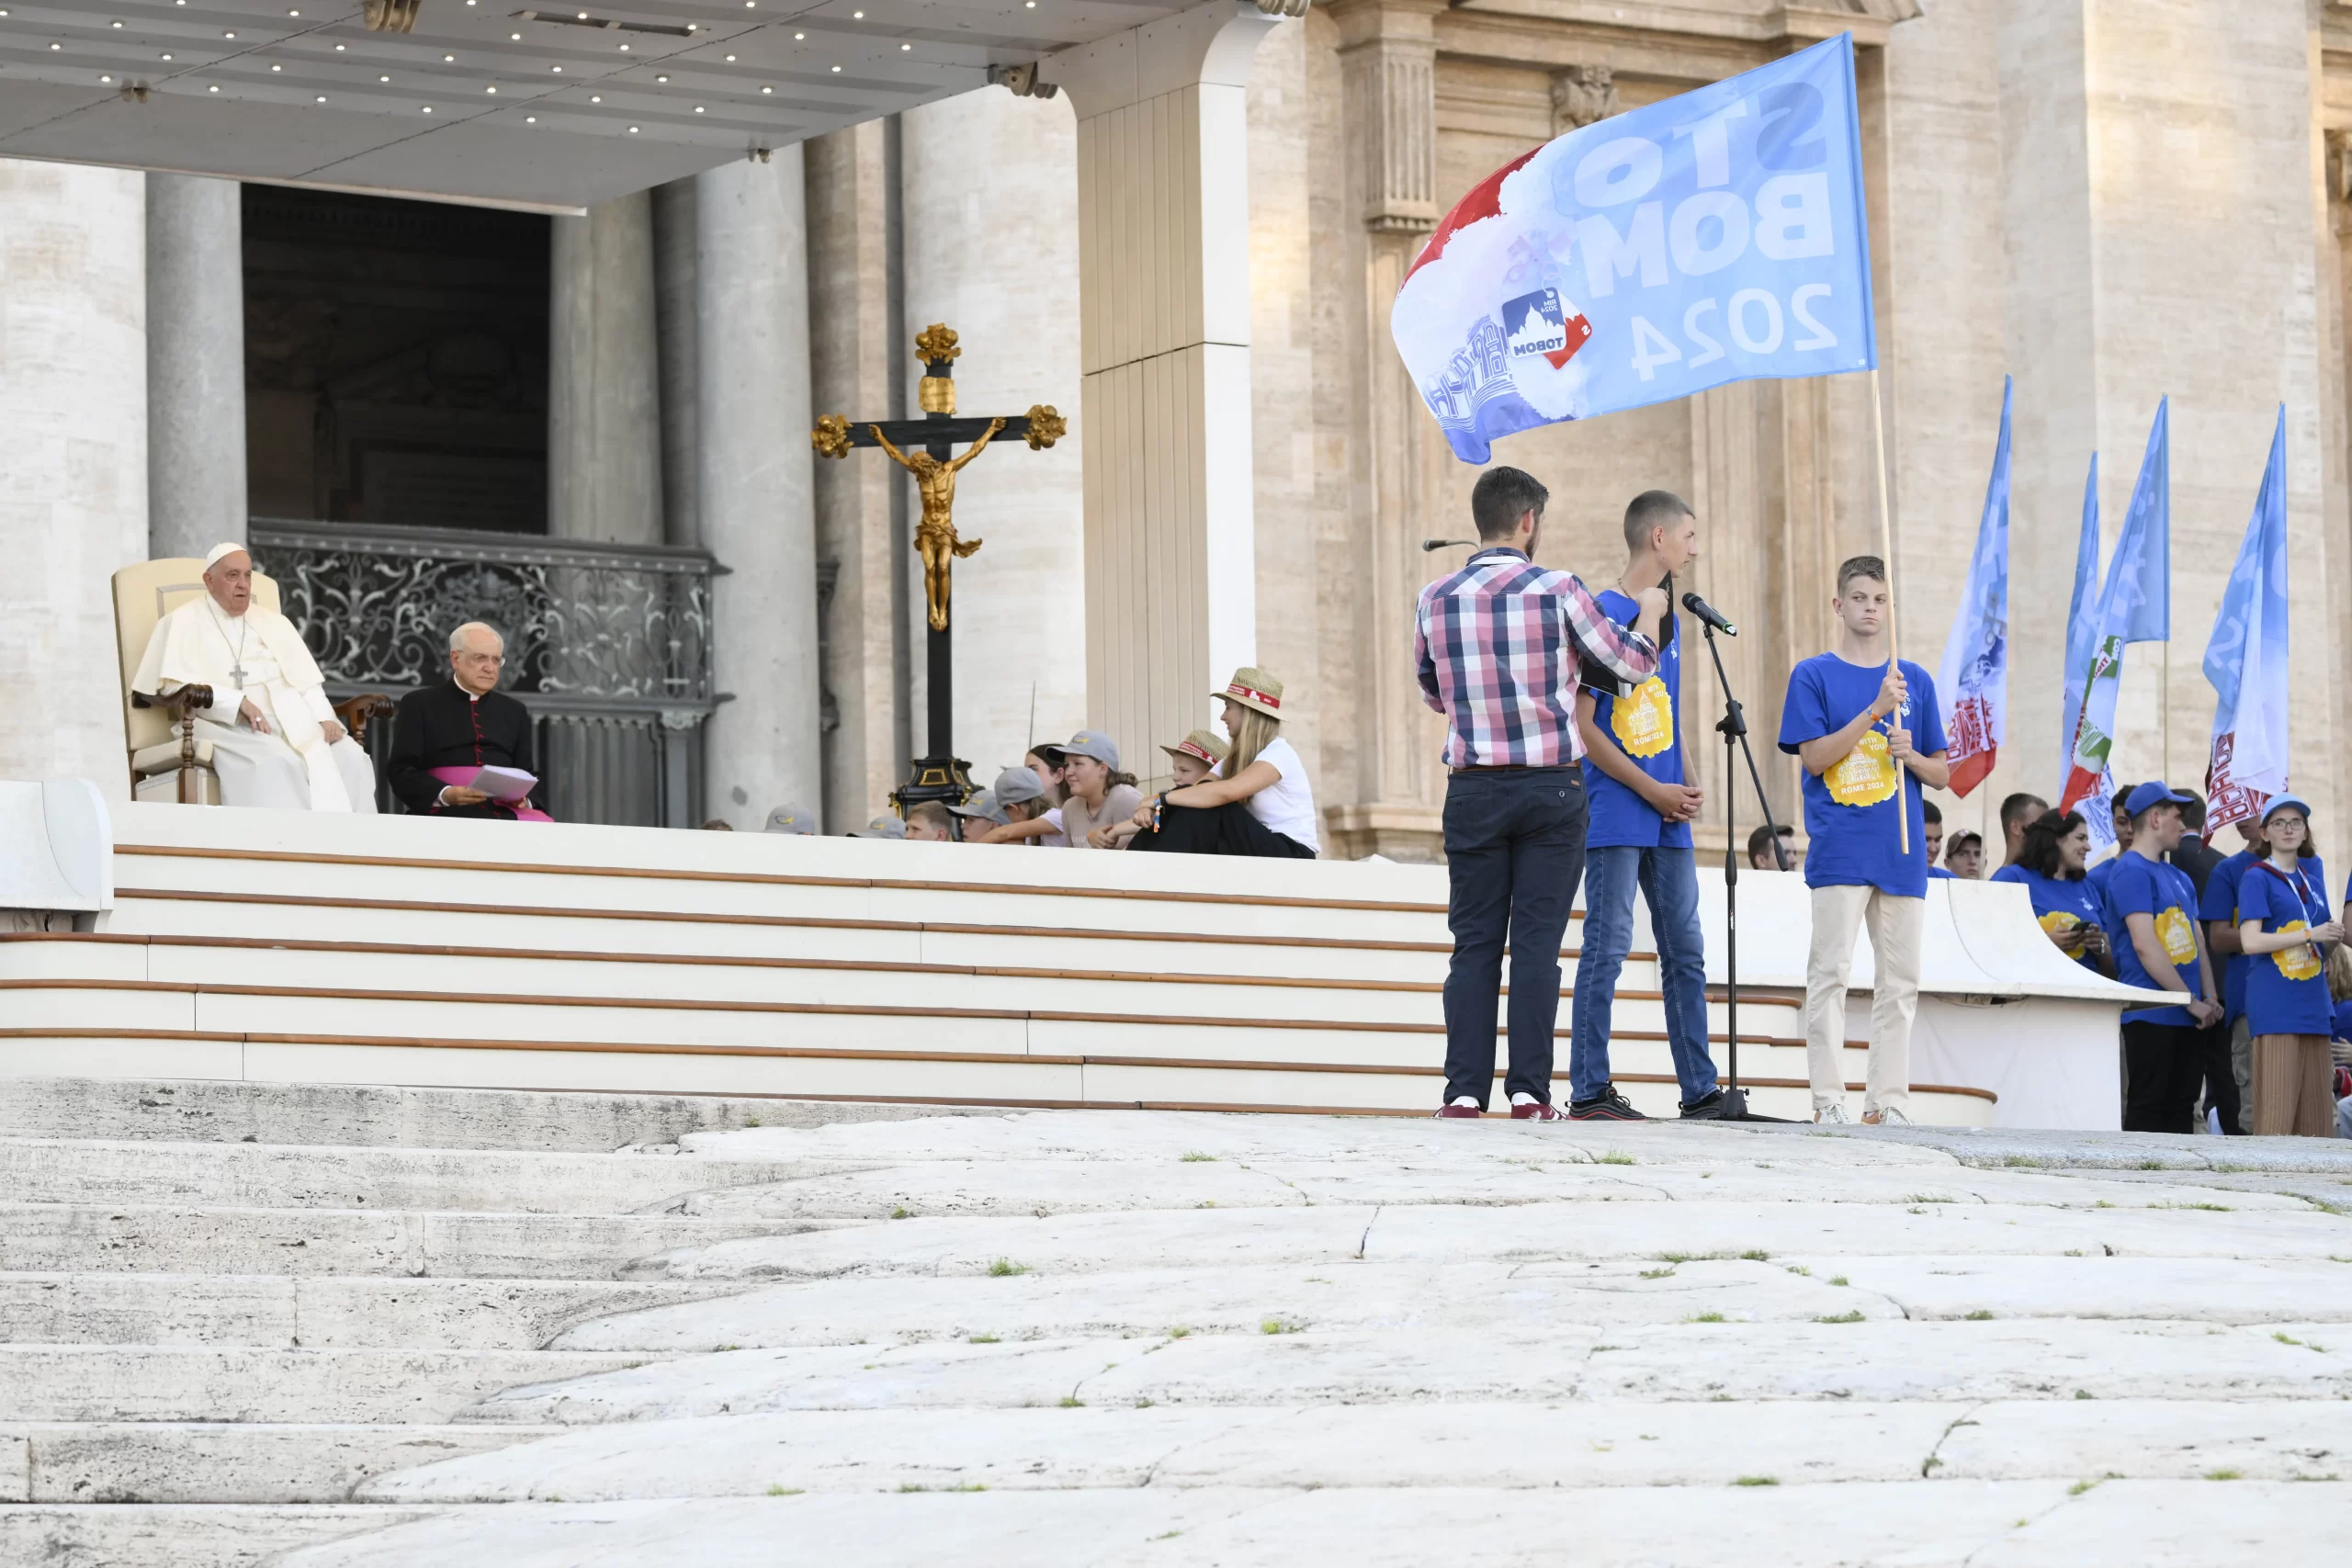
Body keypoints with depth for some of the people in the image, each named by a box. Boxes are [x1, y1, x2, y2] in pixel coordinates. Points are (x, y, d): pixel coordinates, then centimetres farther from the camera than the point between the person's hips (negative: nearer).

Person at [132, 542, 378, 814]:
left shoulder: (274, 623, 24)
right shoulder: (185, 622, 7)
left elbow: (306, 681, 18)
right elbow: (175, 683, -8)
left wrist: (325, 718, -3)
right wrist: (238, 703, -18)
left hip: (293, 722, 5)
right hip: (226, 726, -5)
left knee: (350, 758, -20)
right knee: (276, 764, -36)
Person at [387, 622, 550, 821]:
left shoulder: (514, 712, 24)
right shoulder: (419, 705, 12)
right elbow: (401, 771, 3)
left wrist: (524, 799, -5)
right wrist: (444, 795, -16)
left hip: (506, 813, 4)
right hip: (447, 813, -4)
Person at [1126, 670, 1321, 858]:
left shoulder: (1279, 753, -14)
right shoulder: (1236, 759, 14)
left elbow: (1227, 791, -30)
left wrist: (1162, 799, -27)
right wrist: (1155, 807, -20)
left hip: (1291, 855, -7)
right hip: (1258, 849, 7)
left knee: (1204, 809, -24)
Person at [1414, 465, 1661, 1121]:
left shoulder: (1436, 599, 2)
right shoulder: (1557, 591, -7)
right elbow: (1634, 664, 4)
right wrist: (1649, 613, 24)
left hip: (1474, 790, 2)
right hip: (1551, 789, -2)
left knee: (1474, 944, 5)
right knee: (1536, 943, 0)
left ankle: (1466, 1089, 0)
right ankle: (1529, 1090, -3)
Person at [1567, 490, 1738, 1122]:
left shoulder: (1667, 617, 16)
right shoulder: (1601, 613, -8)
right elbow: (1582, 725, -12)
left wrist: (1683, 793, 5)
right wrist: (1652, 790, -12)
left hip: (1667, 817, 8)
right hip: (1615, 814, -8)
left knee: (1685, 951, 7)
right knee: (1607, 948, -6)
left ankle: (1700, 1090, 10)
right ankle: (1589, 1090, -2)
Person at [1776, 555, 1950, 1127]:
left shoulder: (1916, 680, 14)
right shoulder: (1814, 675, 4)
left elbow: (1942, 774, 15)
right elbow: (1814, 756, -7)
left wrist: (1911, 756, -7)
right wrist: (1876, 710, -14)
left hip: (1902, 850, 4)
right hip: (1839, 847, -4)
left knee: (1901, 980, 4)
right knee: (1831, 972, -7)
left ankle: (1888, 1101, 8)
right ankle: (1828, 1100, -6)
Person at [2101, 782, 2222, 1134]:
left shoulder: (2178, 878, 18)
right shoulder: (2132, 872, -10)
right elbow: (2145, 945, -17)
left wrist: (2209, 999, 3)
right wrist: (2191, 1000, -14)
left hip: (2188, 1019, 8)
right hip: (2152, 1016, -8)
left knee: (2180, 1112, 8)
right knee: (2148, 1114, -8)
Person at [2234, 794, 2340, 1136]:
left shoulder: (2313, 871, 17)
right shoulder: (2257, 878, -2)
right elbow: (2250, 941, -14)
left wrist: (2333, 937, 2)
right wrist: (2310, 934, -13)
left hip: (2314, 1003, 7)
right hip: (2276, 1009, -7)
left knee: (2314, 1116, 4)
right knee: (2277, 1112, -11)